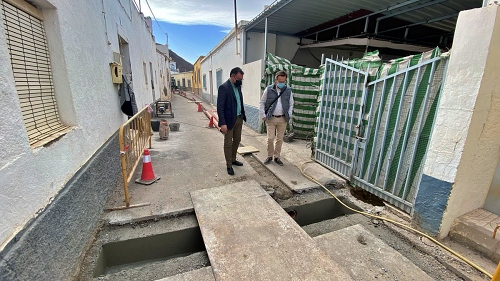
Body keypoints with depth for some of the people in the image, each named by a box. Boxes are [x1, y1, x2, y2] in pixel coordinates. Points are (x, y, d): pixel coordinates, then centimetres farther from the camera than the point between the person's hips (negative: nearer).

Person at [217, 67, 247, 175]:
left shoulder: (238, 86, 9)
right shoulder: (223, 87, -15)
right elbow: (220, 106, -19)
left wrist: (243, 116, 11)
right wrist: (222, 123, -24)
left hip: (239, 118, 8)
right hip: (229, 120, -8)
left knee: (237, 140, 17)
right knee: (228, 143, 4)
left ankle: (233, 159, 36)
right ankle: (229, 165, 18)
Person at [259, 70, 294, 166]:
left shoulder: (288, 90, 3)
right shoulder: (268, 89, -3)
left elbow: (291, 104, 12)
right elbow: (262, 102, 4)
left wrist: (289, 115, 0)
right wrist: (263, 115, -3)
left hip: (282, 119, 2)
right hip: (270, 118, -2)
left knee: (280, 139, 8)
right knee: (270, 138, -2)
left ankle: (277, 157, 22)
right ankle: (269, 156, 19)